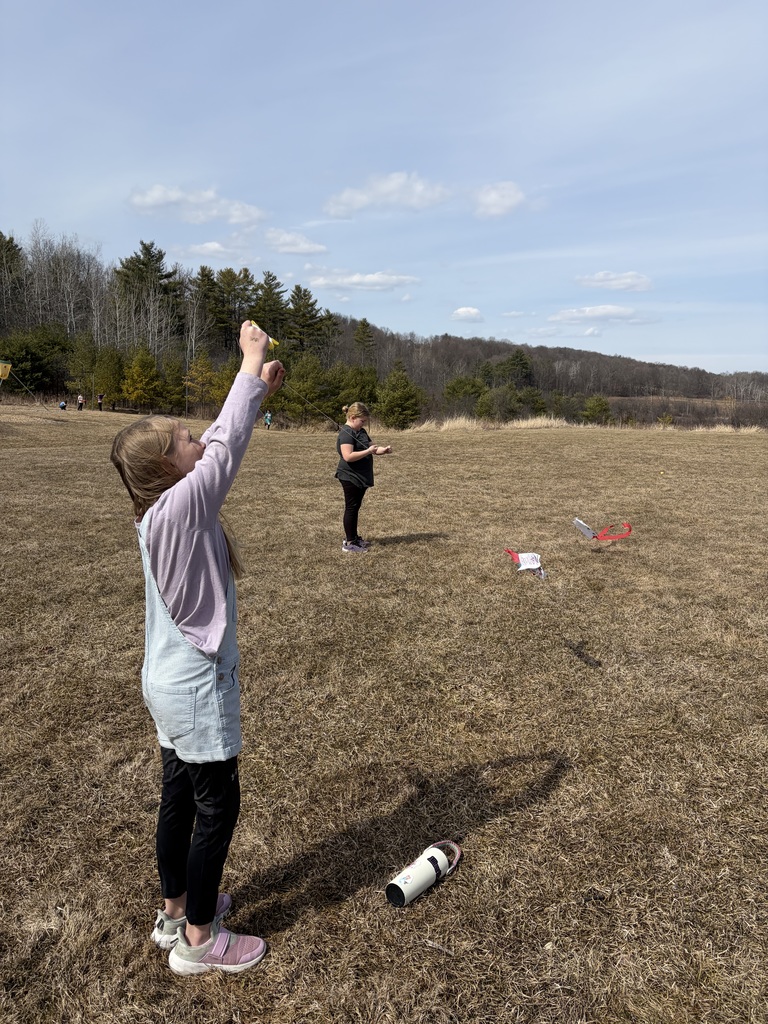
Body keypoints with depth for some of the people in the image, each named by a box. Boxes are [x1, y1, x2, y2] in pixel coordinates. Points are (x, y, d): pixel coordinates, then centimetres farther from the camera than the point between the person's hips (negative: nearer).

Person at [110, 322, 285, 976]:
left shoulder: (163, 507, 0)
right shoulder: (180, 507, -25)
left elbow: (219, 444, 9)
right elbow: (227, 449, -25)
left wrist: (259, 392, 6)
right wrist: (251, 365, -16)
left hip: (173, 685, 9)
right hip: (198, 689, -9)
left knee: (180, 797, 22)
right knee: (218, 806, 8)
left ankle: (176, 909, 42)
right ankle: (198, 939, 26)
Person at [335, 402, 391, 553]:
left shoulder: (361, 431, 12)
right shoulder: (346, 433, -18)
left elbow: (371, 446, 19)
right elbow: (348, 456, -28)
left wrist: (383, 449, -2)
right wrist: (368, 451, -26)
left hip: (361, 477, 9)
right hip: (350, 477, -9)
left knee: (355, 508, 16)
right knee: (351, 508, -3)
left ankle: (353, 537, 27)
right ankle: (348, 543, 4)